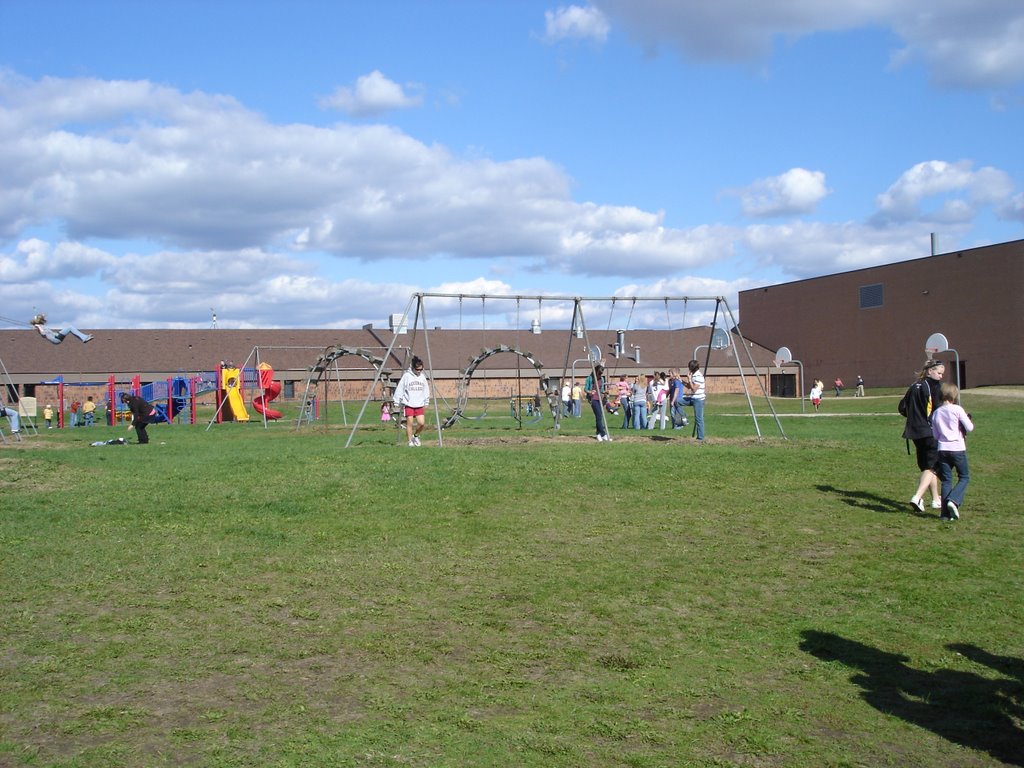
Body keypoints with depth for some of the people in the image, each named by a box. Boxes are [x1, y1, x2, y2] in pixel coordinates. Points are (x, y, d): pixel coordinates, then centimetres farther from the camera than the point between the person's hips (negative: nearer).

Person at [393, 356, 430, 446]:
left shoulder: (422, 377, 7)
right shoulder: (406, 376, -6)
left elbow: (426, 390, 17)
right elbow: (399, 389, -3)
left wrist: (426, 403, 16)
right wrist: (397, 403, -3)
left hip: (419, 405, 3)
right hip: (408, 404, -3)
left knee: (422, 423, -6)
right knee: (409, 423, -3)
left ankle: (416, 436, 21)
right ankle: (410, 441, 7)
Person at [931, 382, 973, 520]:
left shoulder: (936, 413, 7)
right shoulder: (957, 409, -7)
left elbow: (935, 435, 10)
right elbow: (969, 428, -9)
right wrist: (968, 420, 11)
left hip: (943, 449, 4)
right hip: (958, 449, -4)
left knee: (946, 480, 8)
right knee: (964, 477, 10)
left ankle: (946, 513, 4)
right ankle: (953, 500, -13)